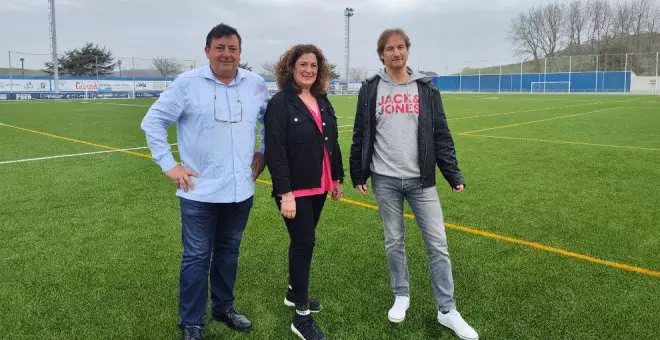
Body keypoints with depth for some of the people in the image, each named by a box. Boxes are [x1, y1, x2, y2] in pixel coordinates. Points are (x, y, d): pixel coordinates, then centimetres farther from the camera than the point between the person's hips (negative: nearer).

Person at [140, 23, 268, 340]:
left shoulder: (256, 84, 3)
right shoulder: (187, 83, -8)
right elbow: (153, 121, -3)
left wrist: (264, 151, 10)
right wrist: (168, 165, -8)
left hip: (241, 189, 4)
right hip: (201, 191, -3)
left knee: (229, 252, 17)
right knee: (197, 256, 4)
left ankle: (223, 308, 37)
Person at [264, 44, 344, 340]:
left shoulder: (323, 102, 9)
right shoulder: (280, 103, -13)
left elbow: (332, 144, 15)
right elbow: (275, 152, -19)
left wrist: (337, 178, 15)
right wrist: (285, 193, -22)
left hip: (319, 186, 7)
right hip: (295, 189, -7)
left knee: (304, 241, 17)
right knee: (304, 243, -4)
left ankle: (295, 292, 37)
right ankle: (301, 316, 8)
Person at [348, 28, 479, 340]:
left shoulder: (426, 88, 4)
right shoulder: (370, 89, 3)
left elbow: (441, 135, 3)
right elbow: (361, 136, 6)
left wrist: (454, 175, -1)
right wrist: (358, 175, 4)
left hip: (420, 179, 0)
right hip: (384, 180, 0)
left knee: (437, 243, 1)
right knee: (394, 241, 11)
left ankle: (447, 310, 13)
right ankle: (401, 296, 30)